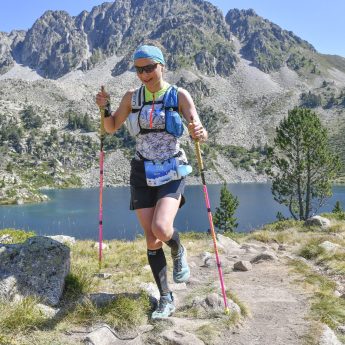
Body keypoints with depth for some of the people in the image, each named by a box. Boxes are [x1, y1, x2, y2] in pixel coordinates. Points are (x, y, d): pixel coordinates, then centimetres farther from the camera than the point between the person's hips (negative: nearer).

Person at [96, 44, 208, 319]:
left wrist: (199, 133, -35)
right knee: (151, 240, 2)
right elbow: (111, 128, 14)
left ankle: (179, 252, 13)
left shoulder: (179, 95, -4)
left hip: (172, 171, -3)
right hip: (142, 172, 3)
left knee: (161, 229, -24)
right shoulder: (132, 97, 5)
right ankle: (166, 299, 17)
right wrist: (105, 108, -5)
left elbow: (201, 134, -11)